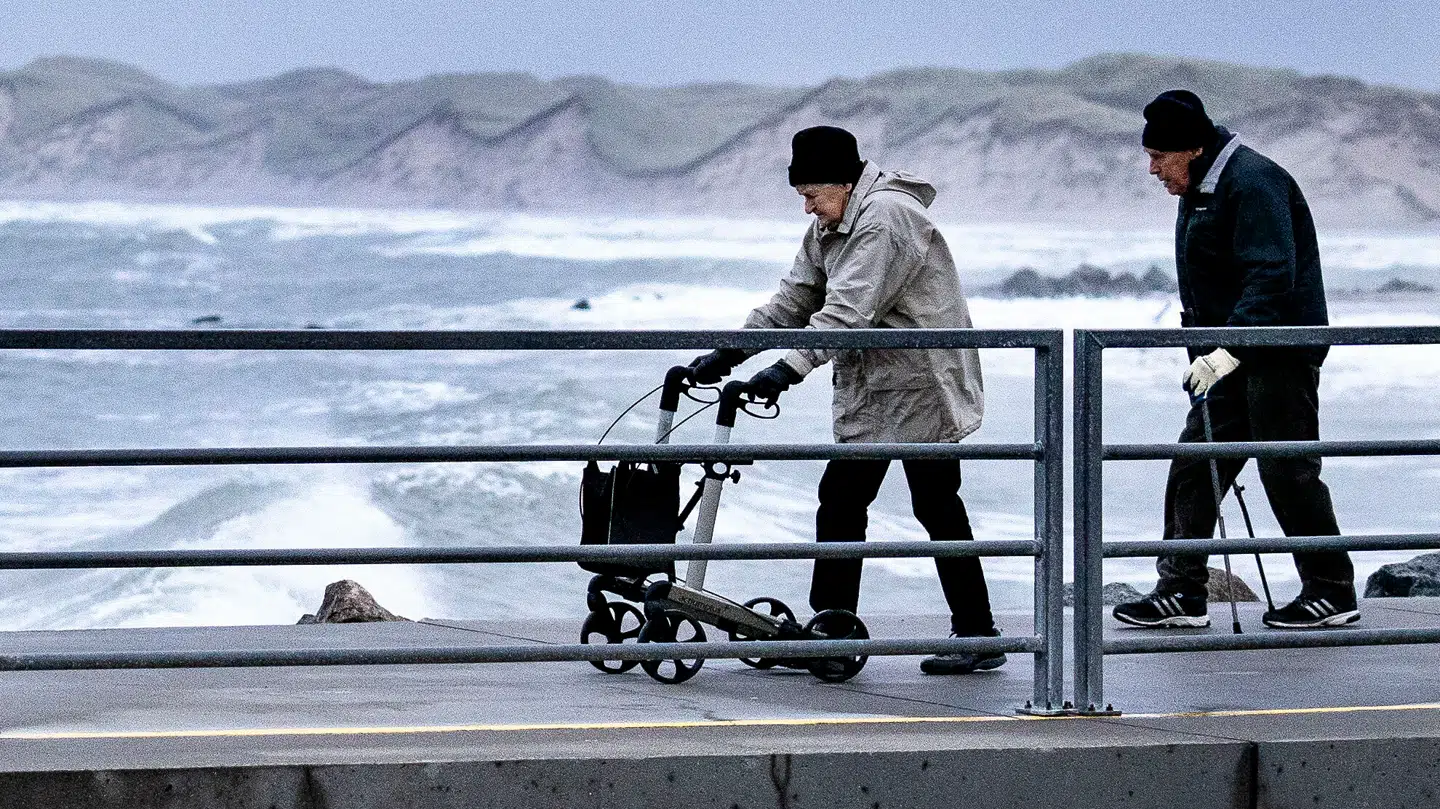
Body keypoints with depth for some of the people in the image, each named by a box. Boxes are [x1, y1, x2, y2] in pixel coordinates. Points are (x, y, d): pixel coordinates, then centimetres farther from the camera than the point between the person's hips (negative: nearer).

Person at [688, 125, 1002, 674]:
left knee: (936, 506, -6)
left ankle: (977, 634, 0)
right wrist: (729, 352, 2)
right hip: (868, 391, 10)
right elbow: (795, 300, 12)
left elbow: (849, 310, -29)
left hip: (921, 384, -10)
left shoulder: (886, 217, -20)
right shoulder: (829, 228, 12)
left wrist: (789, 368, -35)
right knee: (840, 500, 6)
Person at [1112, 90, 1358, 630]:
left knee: (1288, 473, -5)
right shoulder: (1199, 190, 14)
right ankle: (1181, 594, 8)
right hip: (1233, 358, 10)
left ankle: (1332, 593, 5)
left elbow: (1272, 278, -28)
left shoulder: (1253, 183, -18)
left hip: (1279, 354, -10)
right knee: (1192, 467, 5)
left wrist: (1229, 351, -34)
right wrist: (1203, 355, 19)